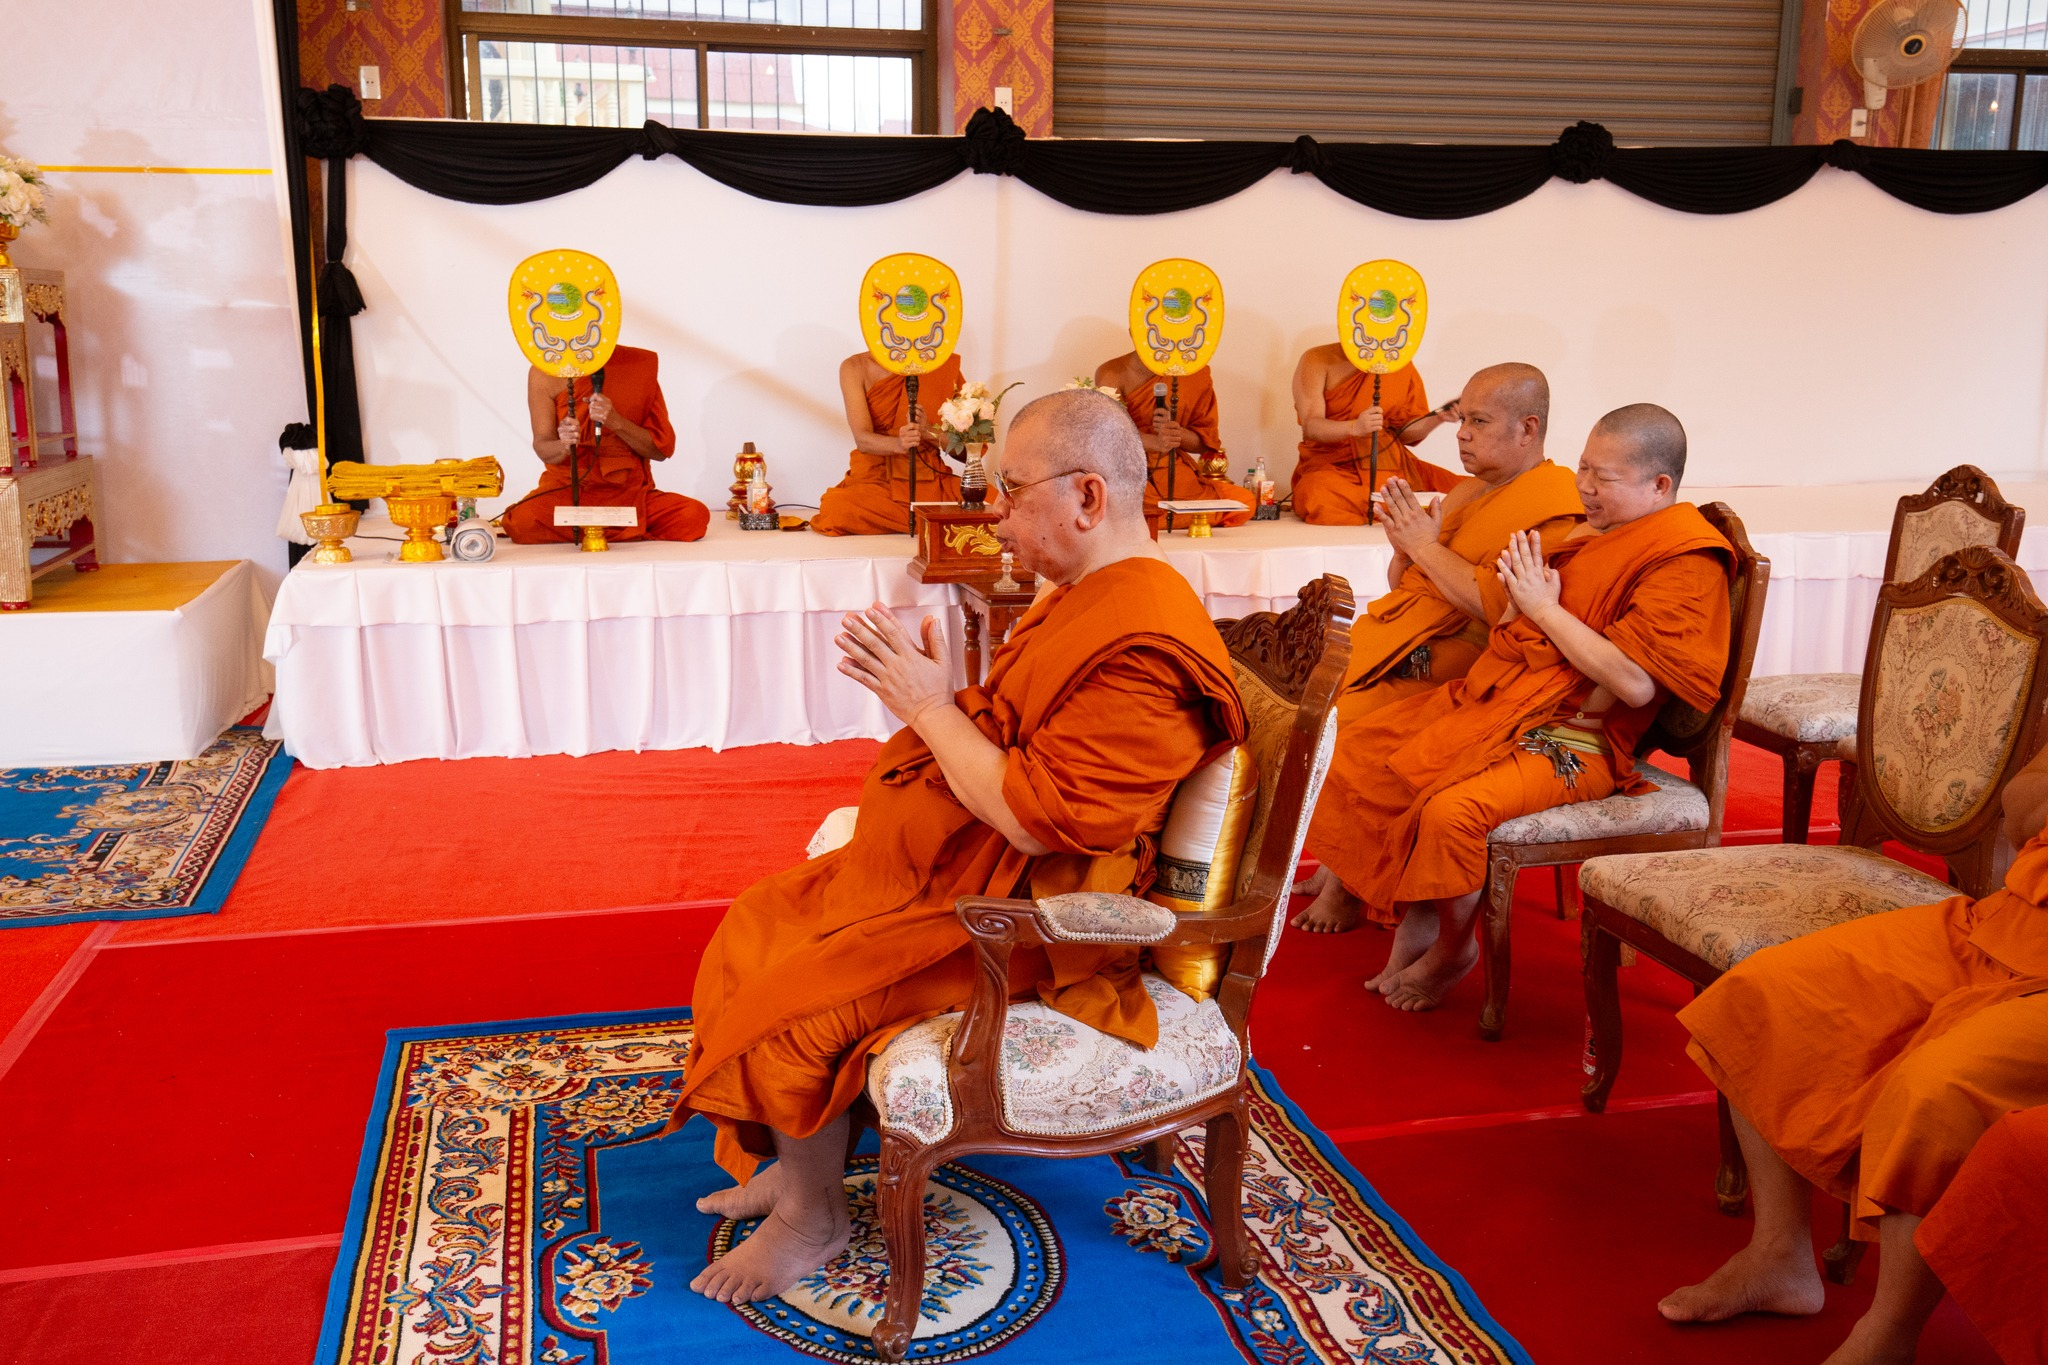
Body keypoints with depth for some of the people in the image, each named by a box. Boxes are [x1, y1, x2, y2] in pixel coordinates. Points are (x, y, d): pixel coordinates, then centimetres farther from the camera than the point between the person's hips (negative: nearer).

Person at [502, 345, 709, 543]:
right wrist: (564, 446, -26)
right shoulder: (546, 373, 0)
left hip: (629, 493, 1)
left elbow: (661, 449, 1)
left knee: (695, 515, -28)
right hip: (566, 491, 0)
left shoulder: (639, 365, 2)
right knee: (522, 521, -34)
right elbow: (542, 447, -2)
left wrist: (616, 422, -16)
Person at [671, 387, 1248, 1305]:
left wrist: (933, 708, -18)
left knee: (793, 1003, -14)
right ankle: (802, 1163, 21)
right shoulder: (1087, 599, 8)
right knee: (761, 932, 10)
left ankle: (815, 1218, 9)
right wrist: (925, 695, 0)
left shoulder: (1144, 652, -27)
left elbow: (1032, 817, -29)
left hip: (1011, 918, -11)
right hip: (953, 868, 11)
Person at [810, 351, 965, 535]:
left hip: (930, 482, 0)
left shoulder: (945, 367, 1)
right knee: (836, 507, -33)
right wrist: (898, 444, -35)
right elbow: (863, 439, -13)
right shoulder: (855, 367, -1)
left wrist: (927, 431, -22)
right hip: (874, 478, 0)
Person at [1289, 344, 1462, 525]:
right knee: (1316, 496, -38)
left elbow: (1404, 432, 11)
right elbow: (1310, 426, -15)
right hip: (1332, 465, -3)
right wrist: (1354, 427, -32)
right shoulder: (1317, 360, -3)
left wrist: (1437, 418, -8)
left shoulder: (1402, 366, 9)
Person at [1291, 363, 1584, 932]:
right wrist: (1403, 547, -1)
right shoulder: (1468, 491, 17)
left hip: (1448, 660, -9)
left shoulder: (1552, 508, -11)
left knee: (1347, 716, -24)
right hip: (1401, 627, 9)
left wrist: (1427, 546, -16)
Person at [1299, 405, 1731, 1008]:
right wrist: (1519, 594, -1)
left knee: (1453, 810, -30)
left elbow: (1635, 682, -25)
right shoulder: (1596, 531, 14)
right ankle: (1415, 919, 6)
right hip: (1500, 700, 9)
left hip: (1572, 740, -9)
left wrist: (1545, 608, -17)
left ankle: (1453, 948, -1)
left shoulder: (1686, 564, -13)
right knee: (1362, 747, -1)